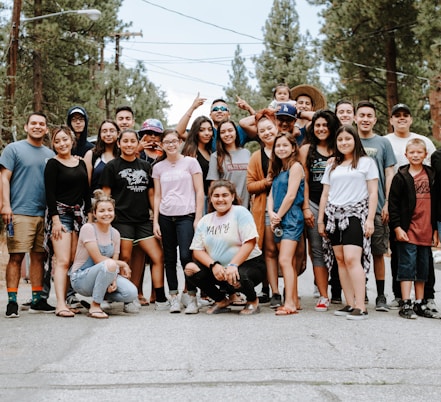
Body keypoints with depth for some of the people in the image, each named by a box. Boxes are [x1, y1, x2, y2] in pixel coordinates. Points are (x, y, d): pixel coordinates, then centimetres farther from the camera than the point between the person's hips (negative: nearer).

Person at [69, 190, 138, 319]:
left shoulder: (115, 233, 5)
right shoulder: (88, 228, -14)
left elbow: (115, 260, 2)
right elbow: (98, 259, -17)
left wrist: (113, 279, -19)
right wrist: (123, 264, -9)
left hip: (102, 274, 6)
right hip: (81, 278, -6)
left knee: (131, 293, -21)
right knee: (109, 265, -37)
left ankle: (100, 294, 9)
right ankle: (94, 307, -19)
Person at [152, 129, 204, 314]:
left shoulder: (190, 162, 2)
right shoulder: (158, 167, 11)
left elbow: (199, 192, 0)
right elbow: (157, 196, 12)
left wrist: (198, 217, -6)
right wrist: (155, 221, 5)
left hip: (186, 216, -3)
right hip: (165, 217, 3)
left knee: (186, 256, -12)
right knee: (170, 258, 6)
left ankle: (192, 297, -2)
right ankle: (174, 296, 13)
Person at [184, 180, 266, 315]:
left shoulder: (240, 212, -6)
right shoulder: (205, 221, 9)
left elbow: (250, 242, -17)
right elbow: (197, 250, 3)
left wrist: (233, 265, -25)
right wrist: (213, 265, -16)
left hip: (249, 264, -5)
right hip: (218, 268, 5)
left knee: (235, 278, -37)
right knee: (190, 269, -15)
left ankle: (253, 300, -1)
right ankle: (222, 301, 5)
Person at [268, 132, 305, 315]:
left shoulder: (295, 166, -6)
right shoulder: (278, 169, 18)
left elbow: (291, 195, -13)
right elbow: (271, 195, 12)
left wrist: (279, 216, -9)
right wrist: (271, 214, -5)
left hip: (291, 219, -8)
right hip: (278, 220, 8)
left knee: (285, 260, -16)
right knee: (290, 262, 9)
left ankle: (289, 303, -17)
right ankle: (294, 301, 13)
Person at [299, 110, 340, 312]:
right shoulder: (306, 149, 8)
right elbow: (304, 181, 6)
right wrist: (306, 208, 0)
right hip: (314, 204, 0)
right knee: (318, 250, 0)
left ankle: (338, 291, 7)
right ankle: (323, 296, 3)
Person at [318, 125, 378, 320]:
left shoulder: (366, 162, 6)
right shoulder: (332, 167, 20)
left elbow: (373, 193, 1)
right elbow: (325, 194, 19)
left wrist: (370, 219, -8)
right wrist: (320, 220, 13)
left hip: (355, 214, -5)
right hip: (334, 215, 5)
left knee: (352, 258, -17)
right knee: (340, 259, 0)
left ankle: (360, 306, -17)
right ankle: (350, 304, 4)